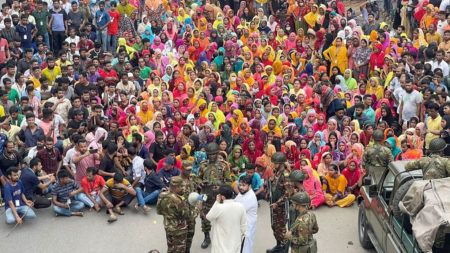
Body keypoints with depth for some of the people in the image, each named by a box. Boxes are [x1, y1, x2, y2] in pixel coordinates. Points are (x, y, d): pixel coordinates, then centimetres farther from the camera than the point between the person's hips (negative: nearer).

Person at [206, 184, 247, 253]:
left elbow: (208, 217, -4)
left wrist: (217, 202, -3)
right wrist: (242, 234, 17)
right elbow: (243, 225, 0)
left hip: (222, 245, -4)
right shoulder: (240, 206, -10)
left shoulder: (219, 208, -24)